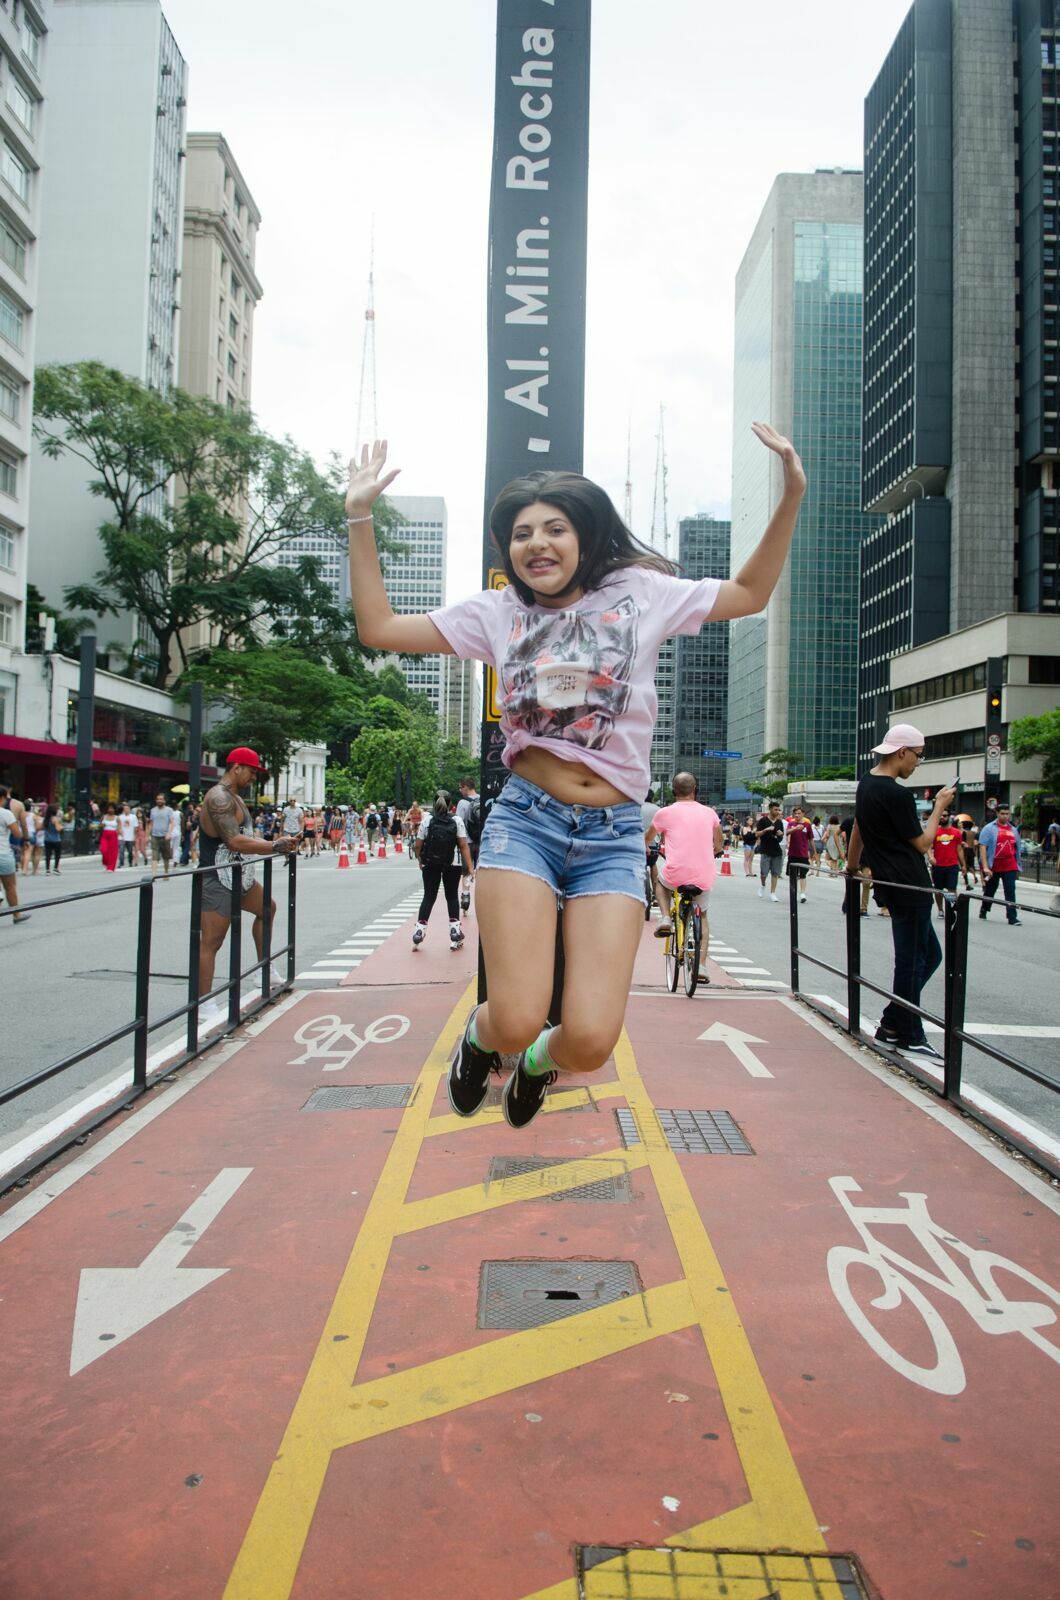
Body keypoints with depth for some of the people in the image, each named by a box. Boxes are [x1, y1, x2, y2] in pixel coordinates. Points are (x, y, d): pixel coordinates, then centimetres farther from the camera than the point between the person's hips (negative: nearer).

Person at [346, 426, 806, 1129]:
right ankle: (482, 1033, 25)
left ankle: (541, 1060, 28)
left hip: (613, 835, 0)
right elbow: (379, 628, 11)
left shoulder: (638, 592, 9)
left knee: (590, 1042, -11)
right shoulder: (498, 611, 11)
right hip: (525, 820, 0)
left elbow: (750, 593, 18)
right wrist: (360, 518, 8)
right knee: (516, 1023, -16)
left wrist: (792, 495, 8)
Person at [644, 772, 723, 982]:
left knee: (660, 882, 34)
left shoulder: (665, 813, 2)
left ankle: (666, 919, 12)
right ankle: (702, 966, 13)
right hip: (704, 876, 2)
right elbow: (719, 844, 23)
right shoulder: (709, 813, 7)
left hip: (676, 874, -2)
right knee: (702, 916, 24)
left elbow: (647, 839, 21)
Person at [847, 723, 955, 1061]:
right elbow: (922, 843, -11)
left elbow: (858, 830, 24)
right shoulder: (898, 795, -18)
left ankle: (892, 1023, 18)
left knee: (928, 954, 16)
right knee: (912, 961, -1)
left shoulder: (866, 785, 12)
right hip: (909, 888, -10)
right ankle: (908, 1037, 8)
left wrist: (852, 867, 36)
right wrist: (939, 807, 1)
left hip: (892, 886, 10)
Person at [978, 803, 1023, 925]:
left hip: (1010, 867, 2)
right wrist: (985, 867, -18)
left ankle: (1012, 918, -7)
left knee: (1010, 891, -6)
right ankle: (983, 913, 32)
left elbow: (1018, 849, 18)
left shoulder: (1014, 829, 11)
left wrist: (1018, 866, 15)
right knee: (990, 890, 12)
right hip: (993, 867, -2)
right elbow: (982, 847, -11)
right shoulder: (989, 828, -4)